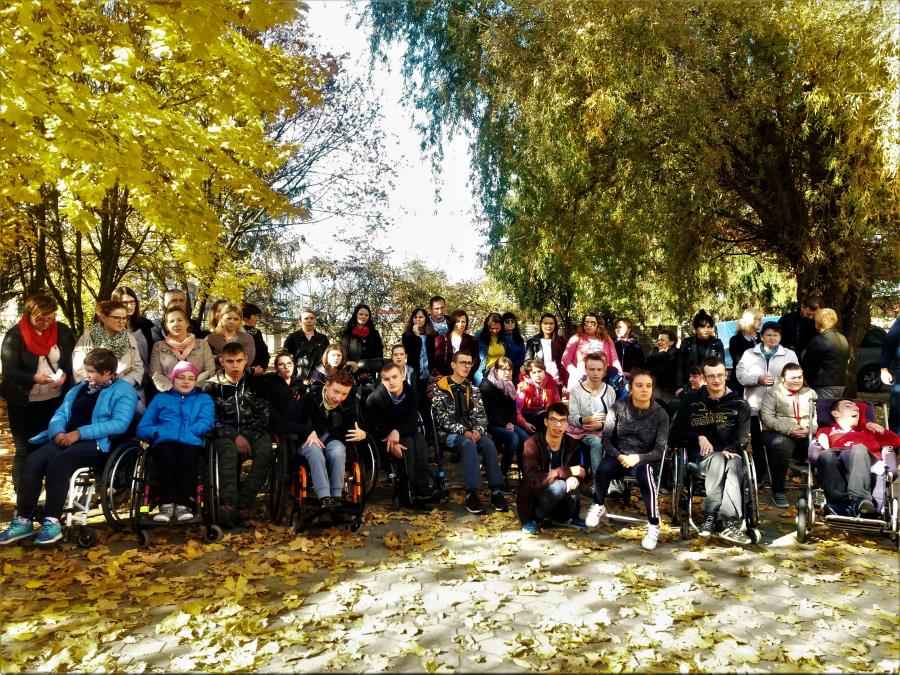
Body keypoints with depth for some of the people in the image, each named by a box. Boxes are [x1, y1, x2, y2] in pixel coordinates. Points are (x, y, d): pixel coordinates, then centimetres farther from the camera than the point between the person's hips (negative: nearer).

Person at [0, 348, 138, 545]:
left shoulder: (123, 390, -1)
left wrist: (80, 433, -19)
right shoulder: (79, 388, 24)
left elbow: (120, 424, -15)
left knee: (58, 462, -32)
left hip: (97, 443, -7)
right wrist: (58, 432, -8)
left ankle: (52, 522, -24)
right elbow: (60, 413, 16)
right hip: (66, 439, 7)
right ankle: (23, 520, -14)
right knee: (33, 461, -19)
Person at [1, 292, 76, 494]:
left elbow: (72, 361, 5)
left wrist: (64, 375, -16)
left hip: (56, 400, 2)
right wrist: (34, 377, -28)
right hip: (24, 404, -2)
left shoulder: (63, 332, -1)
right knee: (25, 450, 7)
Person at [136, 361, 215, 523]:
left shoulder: (204, 399, 25)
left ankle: (183, 504, -34)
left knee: (187, 455, -36)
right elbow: (142, 429, 16)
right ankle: (167, 504, -32)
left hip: (191, 443, -1)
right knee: (166, 455, -35)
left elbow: (206, 423, 5)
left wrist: (182, 433, -8)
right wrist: (162, 431, -5)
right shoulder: (160, 398, 28)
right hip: (165, 442, 1)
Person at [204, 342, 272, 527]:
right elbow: (212, 419, -1)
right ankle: (229, 505, -42)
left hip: (253, 432, 1)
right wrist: (235, 437, -14)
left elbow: (264, 414, 4)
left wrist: (247, 435, -11)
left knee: (265, 451, -32)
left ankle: (243, 504, -32)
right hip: (226, 433, -1)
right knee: (229, 452, -35)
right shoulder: (213, 386, 6)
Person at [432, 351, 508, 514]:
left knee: (488, 443, -26)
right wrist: (463, 431, -20)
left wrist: (478, 430, -14)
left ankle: (496, 491, -25)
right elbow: (442, 418, -11)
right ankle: (471, 493, -34)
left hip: (471, 431, 4)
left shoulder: (473, 389, 14)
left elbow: (480, 415, 8)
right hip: (449, 433, -4)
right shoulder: (440, 388, -3)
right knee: (468, 444, -35)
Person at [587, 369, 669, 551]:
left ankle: (654, 526, -20)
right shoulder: (618, 407, -2)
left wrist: (638, 458, -26)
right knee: (603, 469, -32)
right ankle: (598, 507, -1)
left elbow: (659, 450, -8)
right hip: (618, 456, 1)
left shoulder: (660, 414, -4)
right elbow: (606, 439, -2)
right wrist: (619, 456, -21)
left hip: (644, 459, -1)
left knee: (644, 473, -36)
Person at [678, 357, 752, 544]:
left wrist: (731, 449, -16)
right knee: (718, 461, -35)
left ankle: (710, 516, -40)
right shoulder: (692, 401, 15)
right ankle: (731, 522, -38)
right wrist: (699, 437, -4)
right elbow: (682, 427, 15)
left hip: (731, 452, 1)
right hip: (703, 452, 0)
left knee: (732, 466, -35)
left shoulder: (739, 404, 15)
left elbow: (743, 434, 3)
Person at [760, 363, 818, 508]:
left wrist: (809, 429, -8)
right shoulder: (773, 392, 2)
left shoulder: (810, 393, 18)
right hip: (778, 434, -4)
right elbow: (767, 417, -9)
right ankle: (778, 491, -19)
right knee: (782, 446, -35)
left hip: (806, 436, 4)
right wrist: (789, 430, -18)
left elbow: (817, 416, 11)